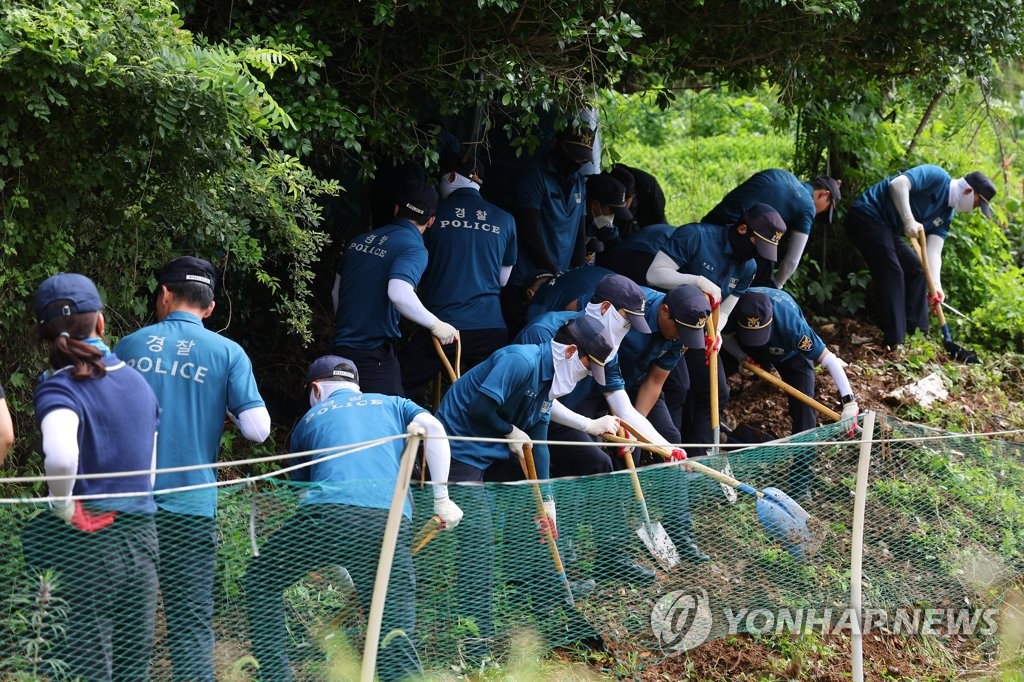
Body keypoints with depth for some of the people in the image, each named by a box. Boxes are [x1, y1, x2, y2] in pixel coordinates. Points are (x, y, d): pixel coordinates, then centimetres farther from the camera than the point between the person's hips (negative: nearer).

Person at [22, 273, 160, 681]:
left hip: (84, 543, -6)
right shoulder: (138, 382, 9)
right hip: (141, 538, 6)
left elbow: (61, 457, -31)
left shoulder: (59, 387, -11)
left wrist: (63, 506, -14)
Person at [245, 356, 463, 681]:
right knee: (395, 642, 1)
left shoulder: (309, 420, 30)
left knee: (261, 582, 22)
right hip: (390, 523, 1)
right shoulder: (392, 404, 30)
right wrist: (442, 498, 8)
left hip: (328, 512, -1)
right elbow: (433, 428, 9)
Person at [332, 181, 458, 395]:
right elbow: (399, 294, -29)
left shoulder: (359, 241, 12)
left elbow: (336, 292, 22)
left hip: (342, 347, 8)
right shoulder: (413, 248, -11)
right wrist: (436, 325, -17)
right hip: (374, 356, -8)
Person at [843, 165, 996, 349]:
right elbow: (898, 184, -29)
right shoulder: (936, 177, -16)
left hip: (885, 229, 10)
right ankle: (894, 341, -17)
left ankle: (915, 333, 10)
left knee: (916, 269, 8)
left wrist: (935, 285, -14)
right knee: (892, 273, -16)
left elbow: (934, 252, 1)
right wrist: (909, 221, -29)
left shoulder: (946, 215, 9)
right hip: (867, 215, -10)